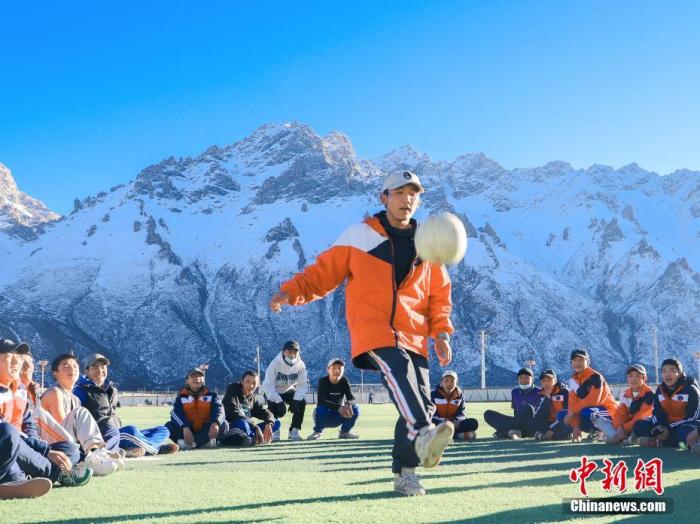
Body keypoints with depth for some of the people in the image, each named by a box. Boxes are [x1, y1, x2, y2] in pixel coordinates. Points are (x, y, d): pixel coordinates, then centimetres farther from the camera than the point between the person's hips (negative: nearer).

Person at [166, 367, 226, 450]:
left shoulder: (211, 394, 8)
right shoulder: (182, 396, 5)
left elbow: (218, 409, -10)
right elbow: (176, 413, -12)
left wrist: (215, 423, -34)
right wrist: (185, 428, -33)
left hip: (205, 429, 1)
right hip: (188, 430, -1)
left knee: (222, 424, -27)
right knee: (169, 426, -25)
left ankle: (189, 443, -36)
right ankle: (205, 441, -36)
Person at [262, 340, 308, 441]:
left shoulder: (300, 365, -18)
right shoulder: (275, 364, -28)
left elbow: (302, 385, -17)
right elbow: (267, 385, -31)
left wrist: (296, 400, -34)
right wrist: (279, 402, -41)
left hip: (288, 391, 3)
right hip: (273, 392, -3)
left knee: (301, 402, -22)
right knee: (273, 405, -32)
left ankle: (294, 431, -6)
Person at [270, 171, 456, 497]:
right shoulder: (359, 236, 6)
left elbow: (440, 295, 20)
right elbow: (325, 271, 6)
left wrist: (440, 332, 6)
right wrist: (292, 292, -10)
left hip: (414, 337, 5)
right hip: (371, 329, -4)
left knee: (422, 402, -1)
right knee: (399, 371, -33)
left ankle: (404, 473, 13)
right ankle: (422, 434, -53)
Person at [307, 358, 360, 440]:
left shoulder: (344, 381, -4)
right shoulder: (323, 381, -15)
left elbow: (351, 398, -16)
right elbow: (322, 400, -28)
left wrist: (348, 404, -42)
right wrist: (339, 407, -43)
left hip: (338, 417, 3)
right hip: (324, 415, -3)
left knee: (355, 409, -21)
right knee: (320, 409, -36)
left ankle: (345, 431, 4)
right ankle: (317, 432, -6)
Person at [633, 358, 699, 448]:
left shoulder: (690, 390, -12)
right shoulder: (660, 390, 5)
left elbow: (691, 417, -19)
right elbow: (657, 413, 5)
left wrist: (670, 428, -24)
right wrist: (659, 427, -18)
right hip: (667, 425, 6)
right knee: (639, 426, -11)